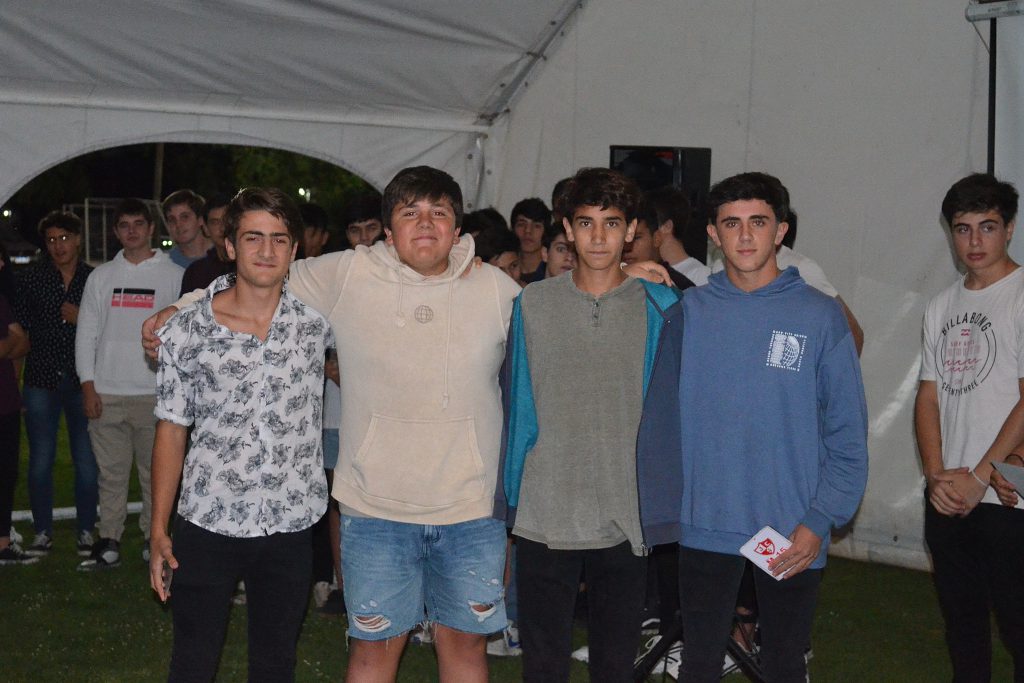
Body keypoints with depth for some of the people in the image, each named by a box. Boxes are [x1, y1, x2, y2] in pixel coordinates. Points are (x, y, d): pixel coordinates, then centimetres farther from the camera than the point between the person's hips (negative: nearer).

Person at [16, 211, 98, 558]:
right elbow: (19, 325, 5)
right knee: (40, 460, 5)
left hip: (82, 381, 0)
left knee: (86, 460, 3)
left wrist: (83, 320, -11)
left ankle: (86, 530, 15)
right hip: (41, 380, 1)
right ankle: (42, 532, 16)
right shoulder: (31, 278, 4)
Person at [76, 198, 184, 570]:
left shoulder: (174, 275, 5)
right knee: (111, 473, 5)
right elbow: (86, 333, 10)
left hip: (155, 393, -2)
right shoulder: (101, 276, 12)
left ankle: (155, 540, 11)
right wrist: (88, 386, 1)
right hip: (107, 393, 2)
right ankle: (109, 543, 12)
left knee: (156, 473, 1)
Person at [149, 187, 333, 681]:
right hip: (207, 524, -1)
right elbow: (172, 431, 1)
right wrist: (158, 531, 1)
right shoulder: (186, 331, -5)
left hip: (290, 525, 1)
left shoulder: (317, 318, -3)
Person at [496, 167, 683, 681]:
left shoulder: (659, 308, 1)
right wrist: (510, 500, 6)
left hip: (628, 519, 0)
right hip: (544, 517, 0)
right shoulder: (532, 304, 1)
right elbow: (518, 409, 6)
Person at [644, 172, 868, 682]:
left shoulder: (820, 316, -4)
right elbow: (659, 412, 3)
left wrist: (821, 519, -10)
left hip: (794, 534, -1)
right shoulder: (688, 310, 1)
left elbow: (847, 434, -4)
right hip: (705, 525, 1)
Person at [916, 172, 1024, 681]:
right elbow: (928, 396, 12)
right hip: (947, 498, 7)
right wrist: (936, 475, -2)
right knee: (961, 618, 17)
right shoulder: (942, 306, 13)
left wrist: (978, 477, -14)